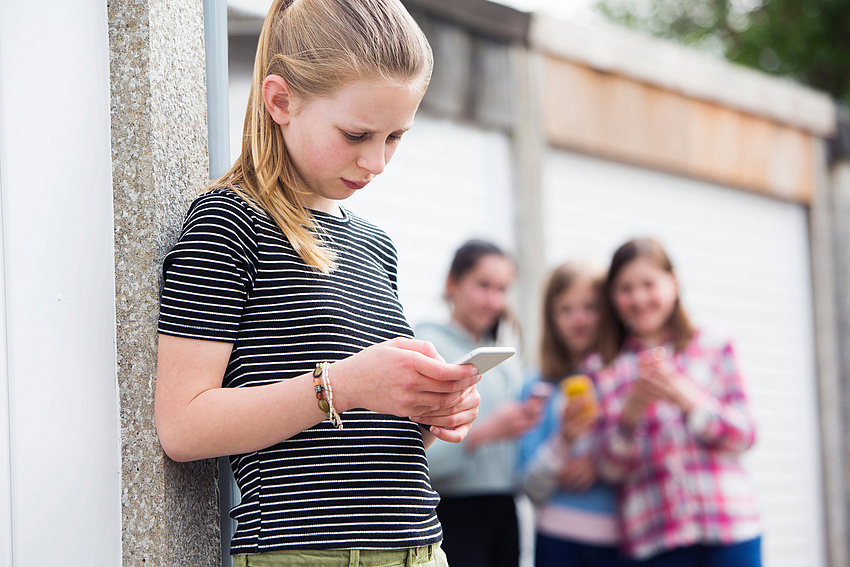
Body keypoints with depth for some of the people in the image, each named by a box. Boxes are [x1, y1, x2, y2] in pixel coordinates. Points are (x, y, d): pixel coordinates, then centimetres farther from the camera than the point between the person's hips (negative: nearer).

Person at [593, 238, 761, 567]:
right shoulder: (608, 372, 9)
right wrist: (629, 417, -14)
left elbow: (743, 436, 2)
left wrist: (684, 396, -12)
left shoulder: (713, 349, 9)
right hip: (654, 536, 0)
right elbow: (612, 469, 5)